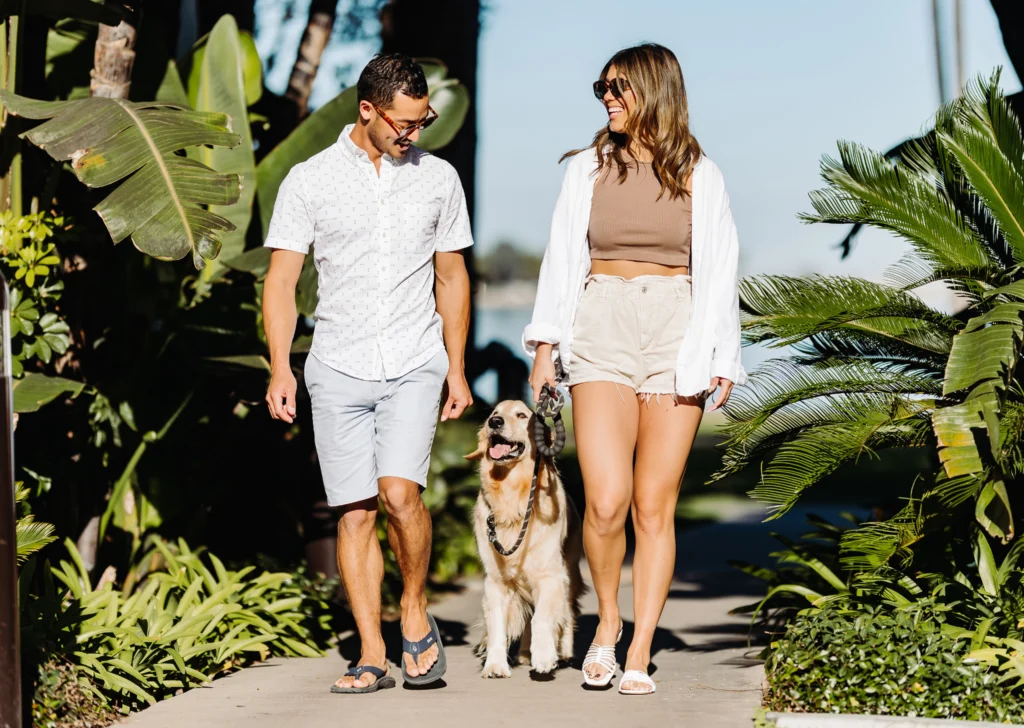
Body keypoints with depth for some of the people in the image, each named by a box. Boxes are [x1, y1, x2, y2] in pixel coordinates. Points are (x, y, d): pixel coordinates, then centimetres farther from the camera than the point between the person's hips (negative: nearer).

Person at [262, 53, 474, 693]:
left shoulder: (439, 178, 7)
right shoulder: (310, 180, 0)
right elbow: (282, 281, 1)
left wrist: (457, 369, 10)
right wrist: (280, 369, -10)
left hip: (415, 363, 0)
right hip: (339, 369, 0)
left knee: (400, 491, -18)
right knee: (356, 512, 0)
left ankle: (416, 613, 5)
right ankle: (373, 658, 6)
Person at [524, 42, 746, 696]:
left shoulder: (699, 176, 6)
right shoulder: (588, 169, 9)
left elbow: (718, 272, 7)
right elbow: (563, 257, 10)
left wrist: (722, 359, 2)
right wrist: (546, 344, 3)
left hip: (678, 337, 0)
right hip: (602, 332, 0)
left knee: (654, 505, -1)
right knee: (606, 502, -14)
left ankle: (640, 655, 5)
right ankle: (608, 619, 12)